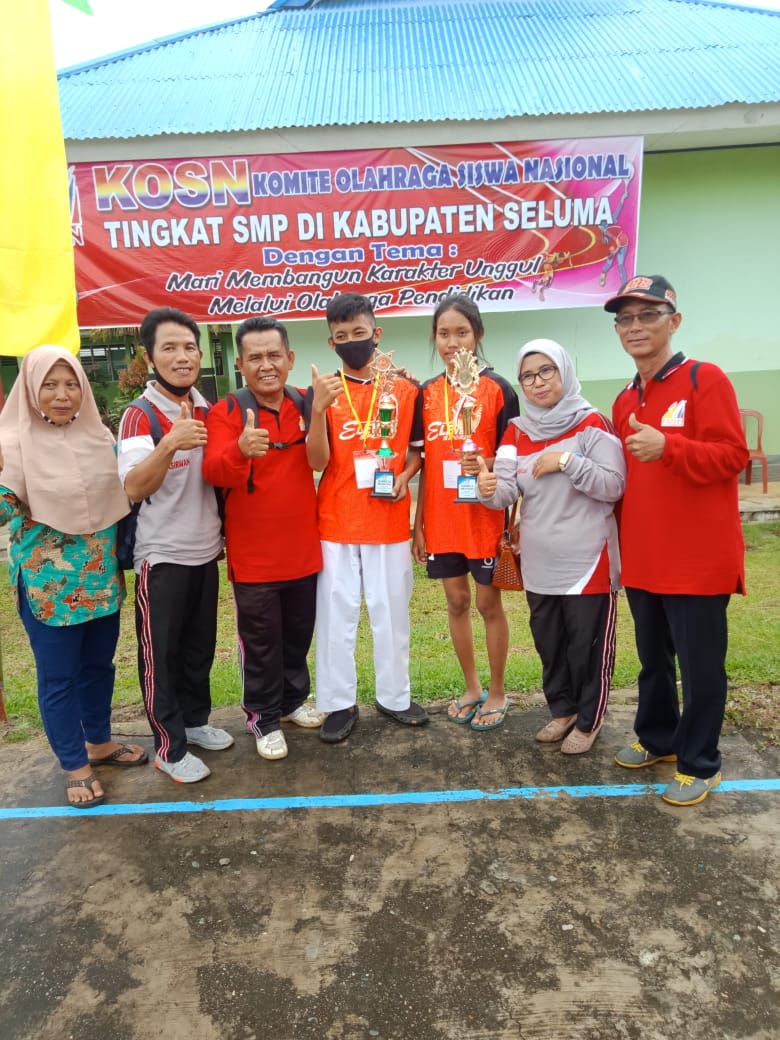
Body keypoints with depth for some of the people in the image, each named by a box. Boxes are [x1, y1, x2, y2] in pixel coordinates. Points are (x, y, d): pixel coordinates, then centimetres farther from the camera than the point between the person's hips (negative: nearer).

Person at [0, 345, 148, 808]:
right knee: (59, 675, 8)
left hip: (101, 576, 5)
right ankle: (75, 765, 26)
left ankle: (99, 742, 39)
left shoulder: (99, 436, 3)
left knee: (99, 663, 18)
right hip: (49, 583, -5)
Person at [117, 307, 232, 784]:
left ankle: (195, 720, 35)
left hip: (205, 551, 6)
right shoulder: (138, 416, -14)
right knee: (161, 653, 5)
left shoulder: (208, 411, 5)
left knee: (201, 645, 17)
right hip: (162, 557, -6)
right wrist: (169, 443, -43)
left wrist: (223, 530, 8)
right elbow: (134, 488, -28)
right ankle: (169, 747, 18)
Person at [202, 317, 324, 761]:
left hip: (303, 548, 4)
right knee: (261, 640, 8)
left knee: (300, 632, 18)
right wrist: (240, 450, -47)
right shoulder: (225, 412, -11)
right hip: (253, 554, -3)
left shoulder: (307, 405, 1)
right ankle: (264, 717, 27)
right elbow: (215, 472, -25)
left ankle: (294, 699, 39)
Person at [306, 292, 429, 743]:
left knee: (392, 612, 10)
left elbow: (417, 449, 13)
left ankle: (395, 696, 26)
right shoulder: (323, 391, -1)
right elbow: (317, 461, -9)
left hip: (390, 523, 1)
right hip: (336, 524, -1)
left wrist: (404, 477, -8)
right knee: (336, 615, 5)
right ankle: (340, 704, 17)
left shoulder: (406, 389, 2)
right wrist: (318, 408, -24)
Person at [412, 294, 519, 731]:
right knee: (457, 601, 13)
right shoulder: (427, 393, 6)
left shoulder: (497, 388, -6)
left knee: (489, 602, 6)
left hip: (484, 516, -4)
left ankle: (497, 693, 24)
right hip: (441, 519, 4)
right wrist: (418, 524, 7)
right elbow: (427, 464, 9)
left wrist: (487, 470, -26)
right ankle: (472, 688, 29)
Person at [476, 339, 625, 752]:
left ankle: (588, 720, 25)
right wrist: (489, 489, -25)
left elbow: (614, 486, -13)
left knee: (587, 645, 5)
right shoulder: (517, 431, 6)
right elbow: (508, 491, -3)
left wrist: (566, 461, -20)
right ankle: (562, 709, 36)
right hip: (539, 563, 5)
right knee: (549, 643, 16)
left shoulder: (592, 424, -7)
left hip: (588, 560, -4)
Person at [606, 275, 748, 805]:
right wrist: (619, 538, 12)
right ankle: (657, 737, 37)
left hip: (698, 559, -6)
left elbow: (732, 456, -17)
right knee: (653, 657, 19)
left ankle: (699, 763, 22)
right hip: (643, 558, 7)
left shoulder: (706, 380, -9)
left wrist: (667, 447, -31)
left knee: (699, 665, 5)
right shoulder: (625, 401, 12)